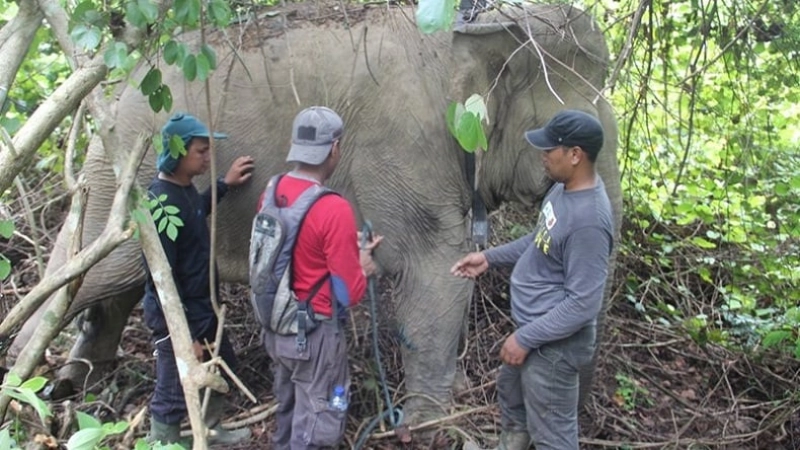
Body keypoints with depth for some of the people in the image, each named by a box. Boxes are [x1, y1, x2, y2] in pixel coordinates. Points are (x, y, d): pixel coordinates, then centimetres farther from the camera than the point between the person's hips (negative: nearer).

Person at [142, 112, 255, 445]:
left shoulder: (184, 188, 0)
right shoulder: (161, 203, -29)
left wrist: (225, 184, 25)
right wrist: (183, 335, -25)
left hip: (202, 307, 11)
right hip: (177, 316, -10)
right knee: (173, 397, 2)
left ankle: (211, 431, 50)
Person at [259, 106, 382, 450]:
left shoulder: (271, 194, -2)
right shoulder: (334, 209, -24)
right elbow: (350, 293, -18)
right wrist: (362, 266, 1)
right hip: (315, 335, -7)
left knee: (288, 413, 24)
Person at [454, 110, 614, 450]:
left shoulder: (588, 220, -32)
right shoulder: (564, 188, -1)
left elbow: (583, 304, -29)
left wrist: (525, 338, -24)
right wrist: (490, 257, 11)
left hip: (554, 343, -10)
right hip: (533, 329, 10)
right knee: (511, 394, 32)